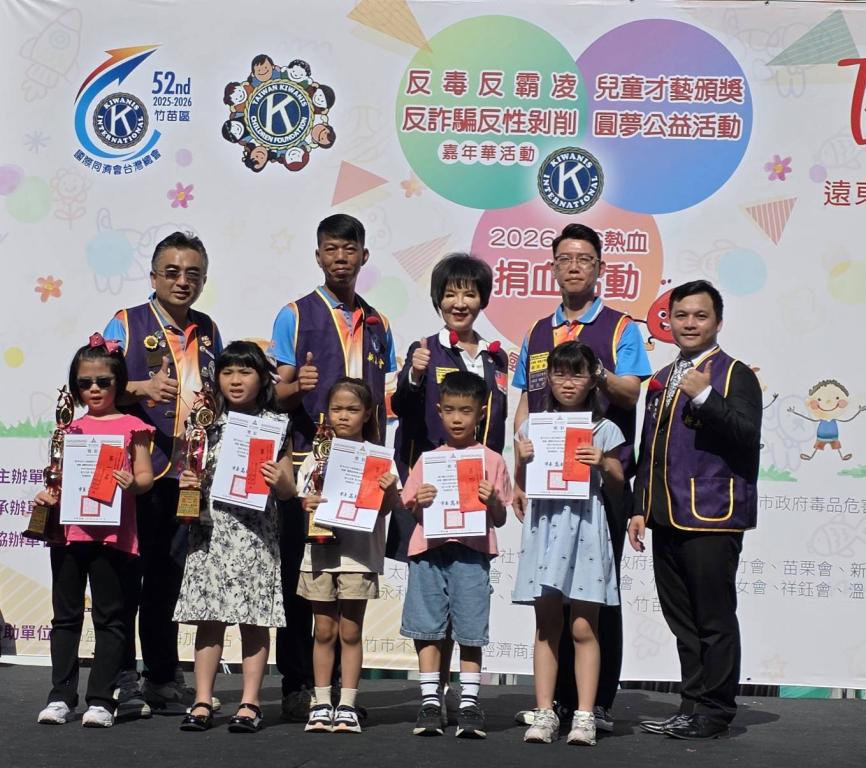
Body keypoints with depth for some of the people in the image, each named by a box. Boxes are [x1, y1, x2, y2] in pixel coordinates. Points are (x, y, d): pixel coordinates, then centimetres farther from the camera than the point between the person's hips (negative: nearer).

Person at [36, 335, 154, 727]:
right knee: (66, 616, 8)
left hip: (112, 533, -4)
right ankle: (61, 697, 14)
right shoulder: (72, 428, 14)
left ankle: (100, 700, 6)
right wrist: (48, 494, -3)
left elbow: (145, 476, 0)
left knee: (109, 618, 2)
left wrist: (132, 483, -21)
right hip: (69, 529, 4)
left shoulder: (131, 426, 3)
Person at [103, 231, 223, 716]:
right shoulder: (127, 323, 0)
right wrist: (142, 389, -22)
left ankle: (164, 677, 20)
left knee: (171, 576, 11)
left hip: (190, 472, 5)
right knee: (129, 572, -1)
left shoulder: (208, 331, 15)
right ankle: (123, 677, 7)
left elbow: (222, 393, 24)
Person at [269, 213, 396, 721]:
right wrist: (297, 387, -22)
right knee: (299, 574, -3)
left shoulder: (378, 325, 18)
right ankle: (297, 684, 6)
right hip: (308, 462, -3)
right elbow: (278, 395, -2)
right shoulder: (296, 316, 5)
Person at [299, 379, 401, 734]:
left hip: (359, 554, -1)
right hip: (321, 551, 2)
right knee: (324, 631, 7)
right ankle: (321, 704, 14)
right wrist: (307, 505, -14)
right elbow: (303, 498, 8)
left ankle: (347, 705, 11)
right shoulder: (317, 456, 7)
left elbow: (388, 507, -1)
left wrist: (389, 490, -22)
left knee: (350, 632, 4)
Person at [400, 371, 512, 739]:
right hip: (429, 548, 2)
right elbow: (411, 509, 13)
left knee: (471, 629, 0)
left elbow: (500, 520, 9)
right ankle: (430, 701, 11)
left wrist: (493, 501, -11)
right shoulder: (428, 460, 13)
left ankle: (469, 703, 8)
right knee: (428, 627, 3)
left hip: (472, 550, -2)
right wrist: (420, 502, -8)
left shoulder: (492, 461, 8)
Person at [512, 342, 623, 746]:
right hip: (543, 524, 2)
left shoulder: (603, 430, 4)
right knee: (546, 625, 5)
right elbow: (522, 485, 15)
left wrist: (603, 465, -9)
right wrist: (522, 459, -4)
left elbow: (617, 489, 9)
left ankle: (585, 716, 4)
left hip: (585, 526, -2)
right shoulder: (534, 426, 10)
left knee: (583, 627, -2)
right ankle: (544, 713, 9)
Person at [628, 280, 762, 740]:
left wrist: (705, 396, -22)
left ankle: (713, 712, 6)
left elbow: (748, 435, -16)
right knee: (681, 618, 12)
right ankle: (692, 706, 20)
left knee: (714, 618, -2)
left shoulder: (735, 374, -1)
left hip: (712, 517, -7)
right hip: (667, 520, 7)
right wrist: (640, 509, 15)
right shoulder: (661, 381, 19)